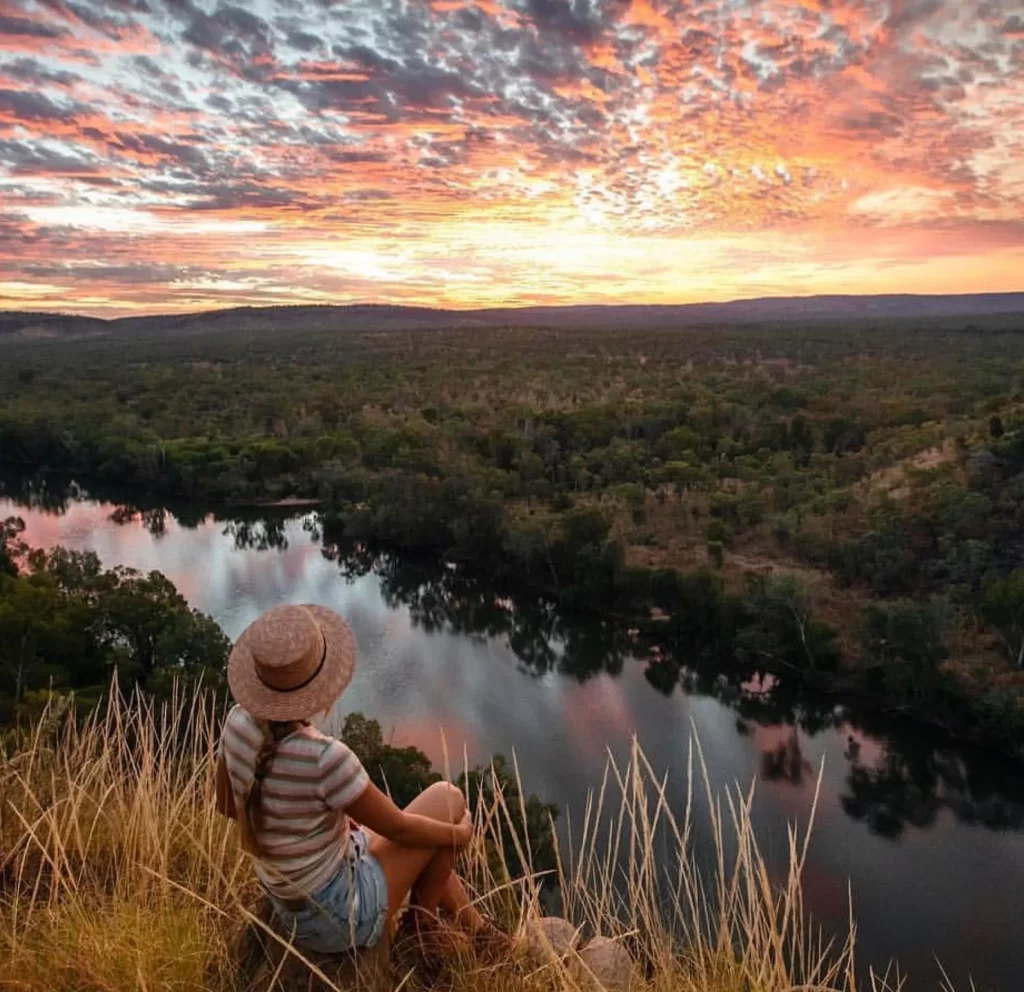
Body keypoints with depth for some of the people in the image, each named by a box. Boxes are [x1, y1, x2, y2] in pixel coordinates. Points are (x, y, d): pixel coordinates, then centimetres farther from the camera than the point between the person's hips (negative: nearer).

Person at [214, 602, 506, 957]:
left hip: (292, 906, 7)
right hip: (342, 915, -7)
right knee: (449, 799, 6)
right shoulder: (325, 758, -37)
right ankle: (423, 917, 28)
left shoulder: (239, 721, -16)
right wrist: (460, 832, 0)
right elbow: (399, 828, -20)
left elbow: (227, 805, 3)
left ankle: (478, 932, 44)